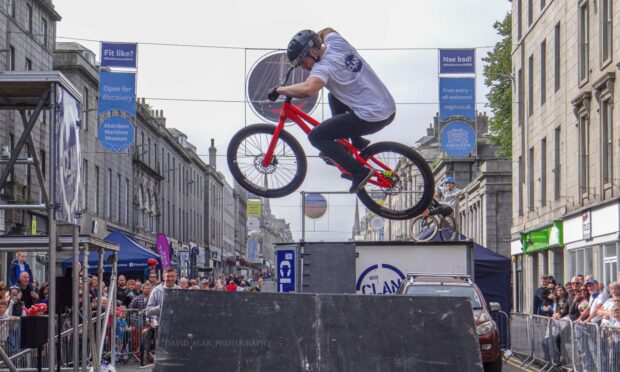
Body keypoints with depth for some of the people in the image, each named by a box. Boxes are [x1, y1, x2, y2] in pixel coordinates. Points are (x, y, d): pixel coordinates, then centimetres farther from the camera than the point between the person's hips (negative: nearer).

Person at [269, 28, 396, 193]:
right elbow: (327, 31, 31)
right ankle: (356, 142, 30)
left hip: (371, 118, -9)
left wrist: (279, 90, -24)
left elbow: (307, 89, -39)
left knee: (316, 136, -3)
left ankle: (359, 172, -2)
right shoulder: (335, 41, 5)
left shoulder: (325, 66, -20)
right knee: (334, 96, 31)